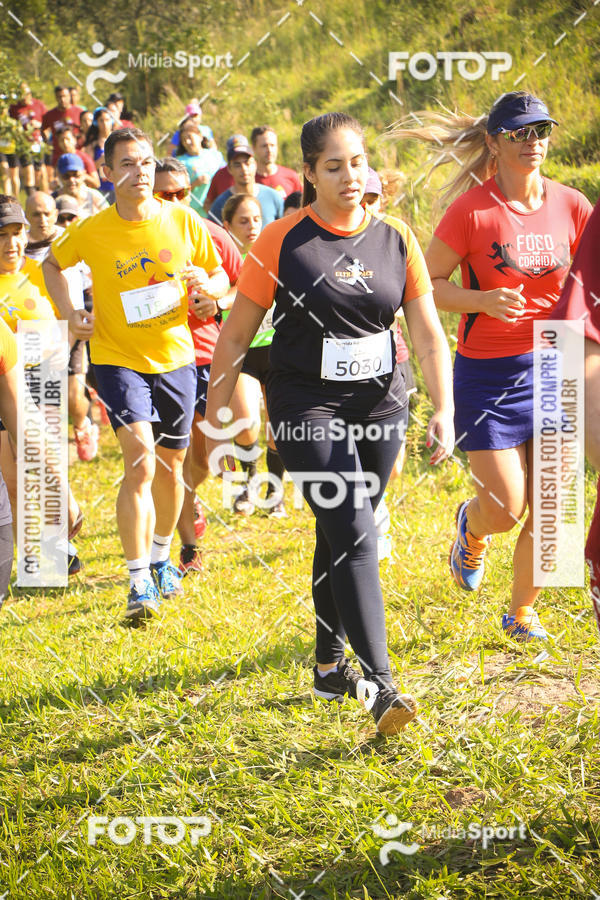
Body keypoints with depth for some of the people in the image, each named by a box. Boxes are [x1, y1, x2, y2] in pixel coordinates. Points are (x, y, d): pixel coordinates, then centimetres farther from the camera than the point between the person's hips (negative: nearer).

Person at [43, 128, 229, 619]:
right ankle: (139, 580, -13)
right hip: (118, 359, -3)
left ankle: (161, 558, 38)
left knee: (171, 466, 14)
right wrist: (71, 313, -2)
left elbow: (221, 279, 5)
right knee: (140, 463, -18)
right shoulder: (90, 232, -9)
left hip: (175, 358, 3)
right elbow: (51, 265, 11)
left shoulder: (184, 222, -5)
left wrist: (206, 284, -18)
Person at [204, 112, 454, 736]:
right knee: (353, 535, -15)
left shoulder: (396, 239, 2)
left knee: (341, 535, 13)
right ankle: (380, 686, -17)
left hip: (380, 404, 4)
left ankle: (330, 665, 30)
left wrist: (443, 409, -10)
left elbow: (428, 333, 2)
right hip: (306, 408, -4)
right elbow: (234, 338, -2)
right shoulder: (280, 243, -7)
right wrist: (216, 424, -2)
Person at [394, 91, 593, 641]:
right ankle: (472, 526, 32)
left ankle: (522, 611, 22)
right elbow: (427, 285, -6)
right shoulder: (472, 209, -10)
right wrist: (483, 300, -21)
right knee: (506, 507, -5)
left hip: (552, 367, 4)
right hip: (488, 373, -3)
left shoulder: (570, 206, 1)